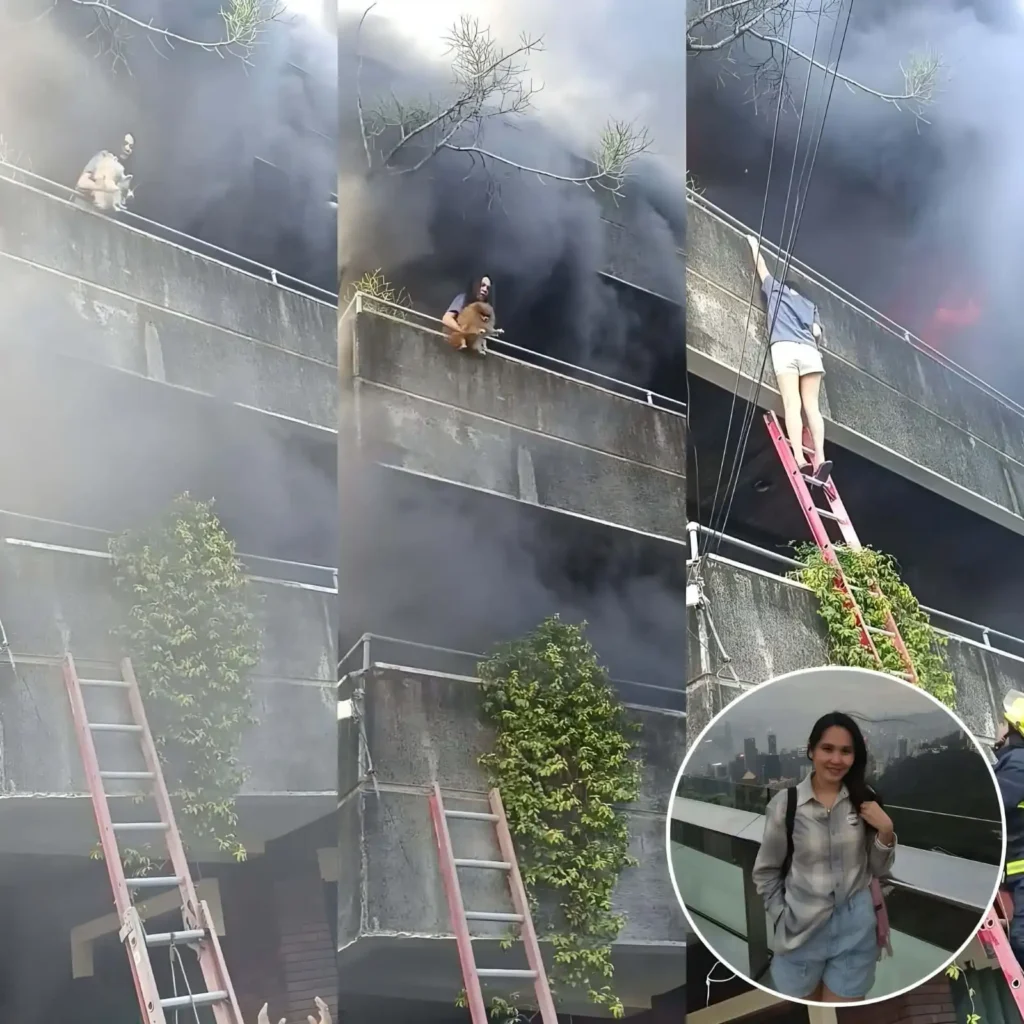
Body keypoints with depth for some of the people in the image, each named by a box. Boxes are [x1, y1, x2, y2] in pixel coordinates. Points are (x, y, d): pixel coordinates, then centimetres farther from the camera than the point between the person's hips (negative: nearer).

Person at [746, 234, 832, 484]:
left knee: (792, 403, -16)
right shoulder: (809, 304, 30)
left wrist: (753, 244, 54)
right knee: (811, 405, -6)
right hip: (809, 350, 3)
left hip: (784, 347, -3)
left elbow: (761, 266, 38)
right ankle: (820, 458, -25)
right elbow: (817, 331, 17)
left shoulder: (775, 289, 26)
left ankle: (800, 459, -32)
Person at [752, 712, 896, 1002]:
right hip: (801, 930, -1)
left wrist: (885, 831, -11)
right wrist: (783, 919, -4)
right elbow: (765, 873, 1)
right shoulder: (785, 803, -10)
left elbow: (879, 870, 4)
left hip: (855, 929, 1)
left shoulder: (865, 800, -2)